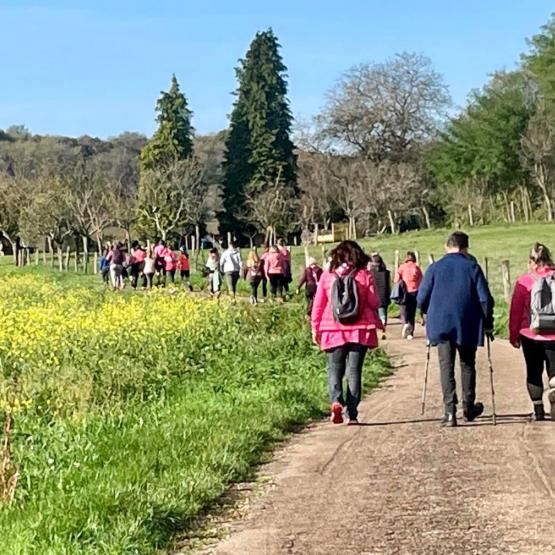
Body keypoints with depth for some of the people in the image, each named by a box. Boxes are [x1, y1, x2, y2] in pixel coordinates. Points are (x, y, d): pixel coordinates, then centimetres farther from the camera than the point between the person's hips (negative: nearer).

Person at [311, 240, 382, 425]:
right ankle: (352, 414, 3)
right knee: (354, 370, 6)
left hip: (333, 329, 0)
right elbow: (374, 303, -1)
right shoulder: (365, 275, -2)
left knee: (335, 368, 9)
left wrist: (315, 328, 9)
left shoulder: (327, 276, 1)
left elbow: (318, 304, 2)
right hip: (360, 330, 0)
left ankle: (336, 400, -17)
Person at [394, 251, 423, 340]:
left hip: (405, 292, -2)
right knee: (412, 313, 10)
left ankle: (405, 324, -26)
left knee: (404, 311, 3)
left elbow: (396, 280, -4)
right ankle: (410, 333, 10)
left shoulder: (402, 267, -1)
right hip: (415, 292, 2)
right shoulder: (417, 268, 4)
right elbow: (421, 281, 3)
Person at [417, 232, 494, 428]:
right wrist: (488, 323, 6)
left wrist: (430, 315, 21)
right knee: (467, 365, 16)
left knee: (446, 366, 2)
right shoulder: (472, 268, -2)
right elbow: (485, 298, -5)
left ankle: (450, 413, -7)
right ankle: (469, 408, 25)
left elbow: (421, 298, 2)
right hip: (468, 326, 0)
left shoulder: (435, 268, 0)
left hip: (441, 325, 0)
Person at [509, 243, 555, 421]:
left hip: (530, 335, 0)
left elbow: (516, 311, -4)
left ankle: (538, 409, 12)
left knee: (534, 372, 12)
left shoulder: (524, 281, -7)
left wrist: (514, 335, 7)